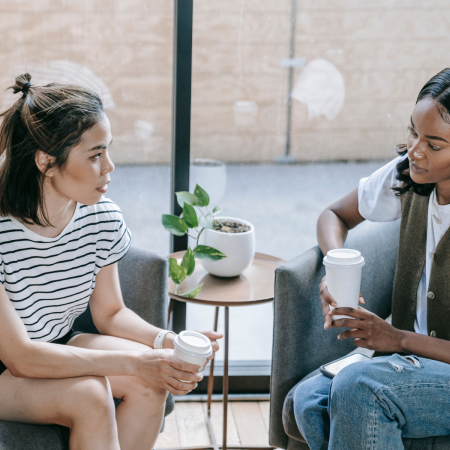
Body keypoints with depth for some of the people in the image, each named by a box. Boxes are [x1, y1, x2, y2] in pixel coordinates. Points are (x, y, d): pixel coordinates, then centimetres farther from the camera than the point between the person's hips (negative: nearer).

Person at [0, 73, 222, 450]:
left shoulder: (103, 219, -10)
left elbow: (110, 312, 4)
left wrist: (166, 341, -17)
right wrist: (132, 363, -32)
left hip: (59, 346, 6)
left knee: (151, 379, -18)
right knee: (88, 394, -29)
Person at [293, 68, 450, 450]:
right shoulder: (408, 174, -3)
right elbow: (335, 215, 13)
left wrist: (400, 339, -21)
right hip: (411, 351, 5)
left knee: (357, 388, -34)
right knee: (311, 401, -24)